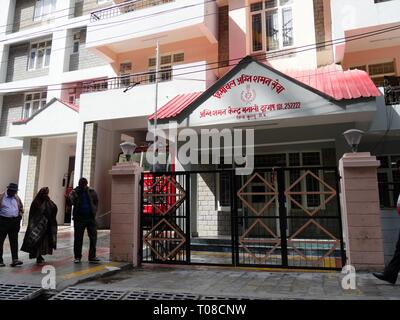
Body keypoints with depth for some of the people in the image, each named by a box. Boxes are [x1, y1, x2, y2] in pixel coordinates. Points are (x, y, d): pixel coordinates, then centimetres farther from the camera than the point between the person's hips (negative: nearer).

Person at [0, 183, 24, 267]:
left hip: (14, 222, 4)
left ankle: (15, 259, 0)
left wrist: (20, 215, 8)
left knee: (14, 241, 1)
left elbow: (21, 208, 23)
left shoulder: (17, 198, 12)